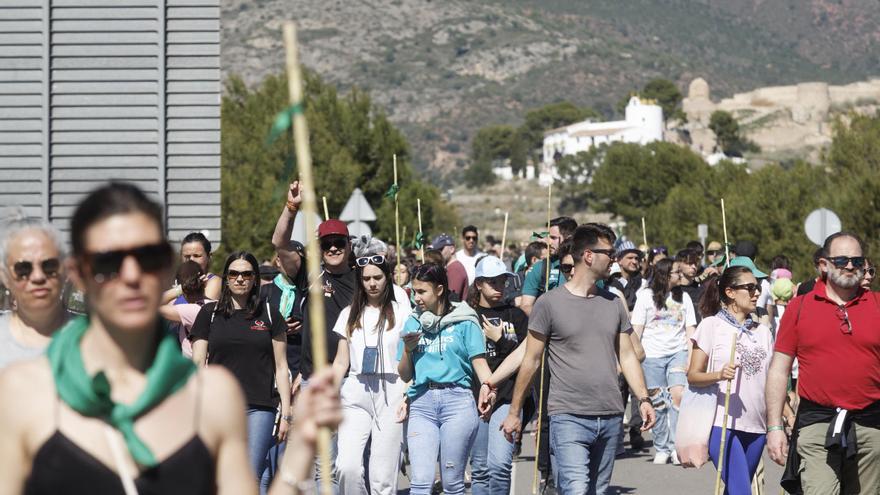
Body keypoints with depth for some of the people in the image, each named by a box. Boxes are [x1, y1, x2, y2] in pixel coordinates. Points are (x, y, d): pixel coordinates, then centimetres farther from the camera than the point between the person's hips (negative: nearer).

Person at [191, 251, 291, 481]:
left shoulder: (269, 315, 10)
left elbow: (281, 367, 11)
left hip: (260, 408, 0)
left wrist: (286, 413, 5)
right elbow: (198, 363, 8)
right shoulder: (210, 313, 9)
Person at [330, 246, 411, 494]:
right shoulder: (349, 314, 14)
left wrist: (406, 399, -9)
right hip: (355, 393, 2)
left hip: (390, 393, -2)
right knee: (347, 466, -15)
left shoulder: (401, 311, 5)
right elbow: (341, 362, 15)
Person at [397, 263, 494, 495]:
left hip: (457, 400, -3)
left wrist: (487, 385, -23)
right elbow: (405, 375, 17)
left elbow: (479, 362, -3)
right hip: (421, 402, 3)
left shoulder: (464, 322, 4)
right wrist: (408, 349, -2)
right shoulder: (412, 324, 15)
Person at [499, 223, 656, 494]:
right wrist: (514, 413, 2)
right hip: (569, 418, -5)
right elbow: (531, 361, 0)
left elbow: (627, 356, 15)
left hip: (611, 418, 6)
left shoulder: (614, 304, 13)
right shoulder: (550, 303, -3)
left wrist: (643, 398, 1)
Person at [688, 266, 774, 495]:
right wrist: (719, 375, -23)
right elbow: (692, 376, -4)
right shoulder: (712, 325, -1)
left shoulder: (763, 331, 15)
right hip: (722, 423, -5)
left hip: (756, 426, 6)